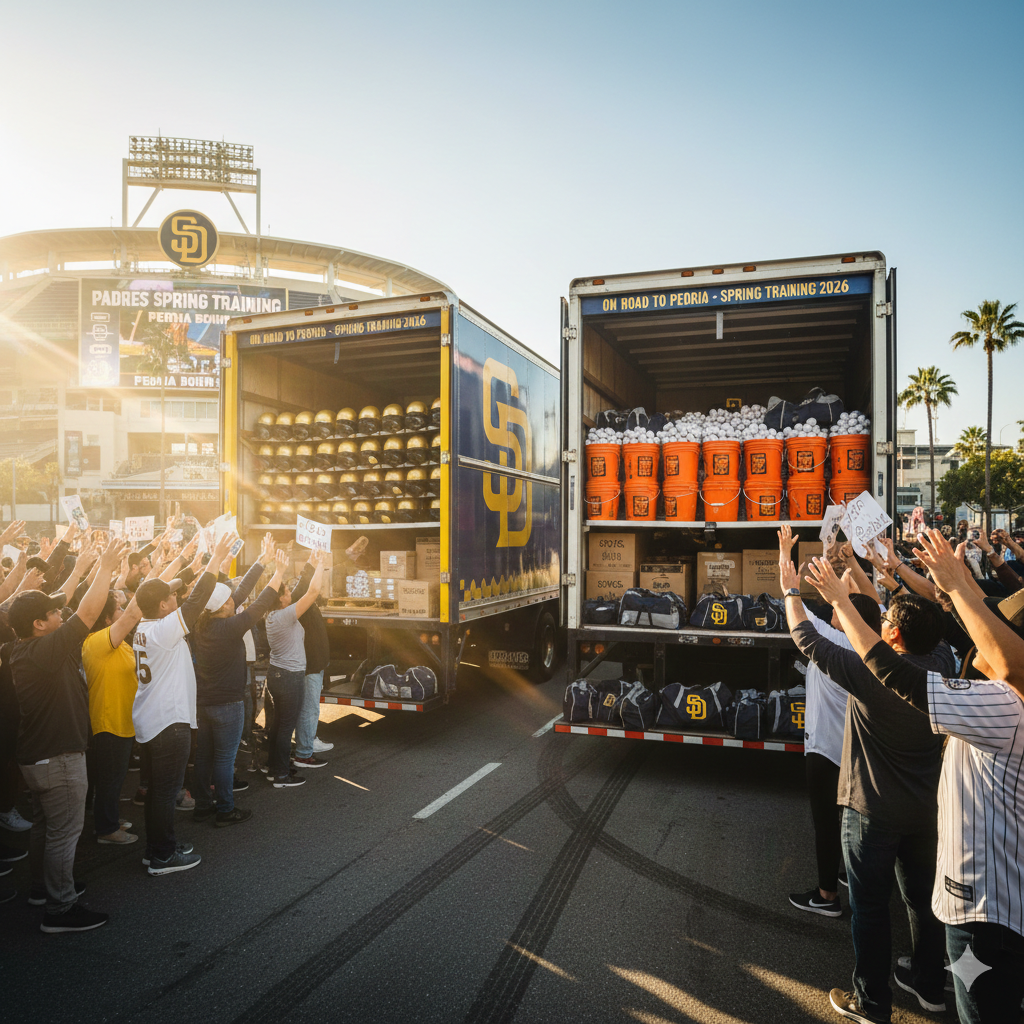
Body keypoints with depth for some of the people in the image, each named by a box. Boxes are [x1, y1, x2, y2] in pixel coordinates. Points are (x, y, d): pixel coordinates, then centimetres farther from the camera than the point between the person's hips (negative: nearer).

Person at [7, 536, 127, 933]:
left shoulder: (21, 649, 1)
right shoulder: (44, 651, -27)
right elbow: (88, 612, -29)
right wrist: (106, 567, -22)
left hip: (37, 755, 10)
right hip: (58, 758, -10)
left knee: (44, 825, 23)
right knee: (64, 832, 1)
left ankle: (44, 886, 40)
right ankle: (60, 909, 11)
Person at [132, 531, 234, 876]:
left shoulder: (143, 628, 6)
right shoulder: (164, 629, -21)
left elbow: (189, 599, 13)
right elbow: (195, 601, -25)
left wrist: (210, 563, 12)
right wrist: (216, 559, -21)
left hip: (149, 720, 10)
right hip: (169, 722, -9)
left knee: (159, 787, 19)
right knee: (166, 789, 2)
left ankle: (157, 847, 31)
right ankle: (163, 856, 13)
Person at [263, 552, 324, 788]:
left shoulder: (272, 616, 4)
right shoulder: (286, 615, -22)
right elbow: (313, 591, -27)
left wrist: (314, 566, 11)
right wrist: (319, 565, -14)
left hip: (276, 673, 9)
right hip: (291, 677, -9)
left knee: (278, 722, 18)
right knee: (287, 725, 0)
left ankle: (274, 767, 29)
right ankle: (280, 775, 8)